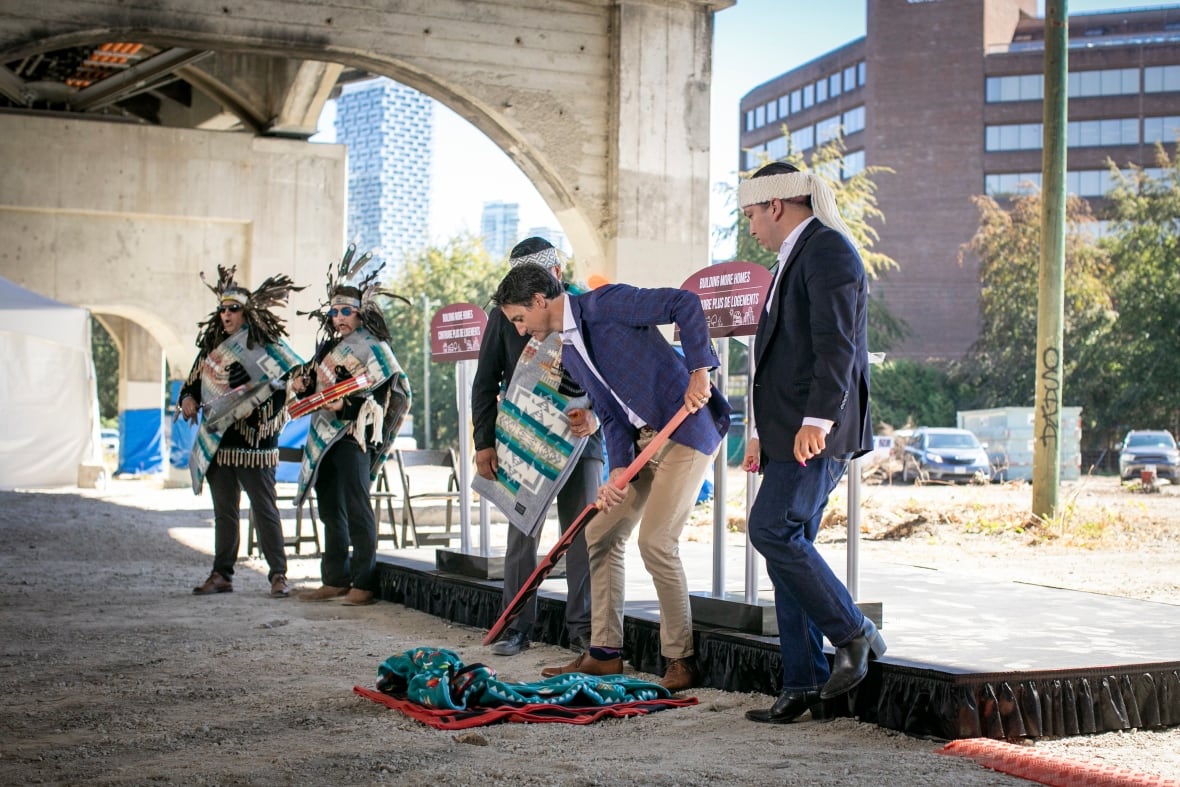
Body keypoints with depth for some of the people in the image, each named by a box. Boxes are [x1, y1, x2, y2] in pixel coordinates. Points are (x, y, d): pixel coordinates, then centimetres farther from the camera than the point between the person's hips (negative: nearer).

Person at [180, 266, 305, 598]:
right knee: (224, 512, 11)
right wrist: (188, 399, 2)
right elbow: (193, 382, 23)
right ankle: (222, 575, 17)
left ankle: (278, 574, 2)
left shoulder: (265, 346, -4)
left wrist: (254, 403, -19)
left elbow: (291, 384, -10)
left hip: (255, 443, -6)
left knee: (264, 509, -3)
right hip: (217, 443, 6)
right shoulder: (211, 347, 14)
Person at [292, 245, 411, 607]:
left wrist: (347, 405, -26)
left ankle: (364, 583, -4)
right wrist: (304, 386, 6)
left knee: (356, 509, -9)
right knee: (331, 511, 12)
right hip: (325, 437, 9)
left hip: (354, 436, -9)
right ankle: (335, 580, 19)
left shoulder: (372, 347, -9)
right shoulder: (329, 347, 18)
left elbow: (386, 397, -16)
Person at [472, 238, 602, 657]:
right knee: (521, 535, 3)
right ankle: (517, 627, 10)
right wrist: (484, 442, 0)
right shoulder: (504, 316, 5)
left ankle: (582, 626, 10)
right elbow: (486, 383, 7)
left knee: (583, 534, 1)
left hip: (578, 438, -1)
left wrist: (594, 414, -20)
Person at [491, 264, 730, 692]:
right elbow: (611, 414, 10)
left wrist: (699, 372, -25)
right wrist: (619, 469, -6)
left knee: (656, 540, -16)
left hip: (687, 428, -10)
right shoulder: (570, 353, 13)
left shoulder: (604, 304, -13)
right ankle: (605, 652, 18)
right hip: (644, 437, 10)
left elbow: (684, 304, -20)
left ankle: (681, 661, -3)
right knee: (602, 533, 9)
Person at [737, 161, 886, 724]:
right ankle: (803, 687, 9)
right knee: (786, 542, 6)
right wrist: (762, 432, 26)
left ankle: (854, 635, -3)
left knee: (772, 530, -17)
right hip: (790, 431, 10)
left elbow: (836, 343, -19)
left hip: (816, 431, -10)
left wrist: (818, 419, -26)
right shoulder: (797, 257, 23)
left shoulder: (828, 249, -8)